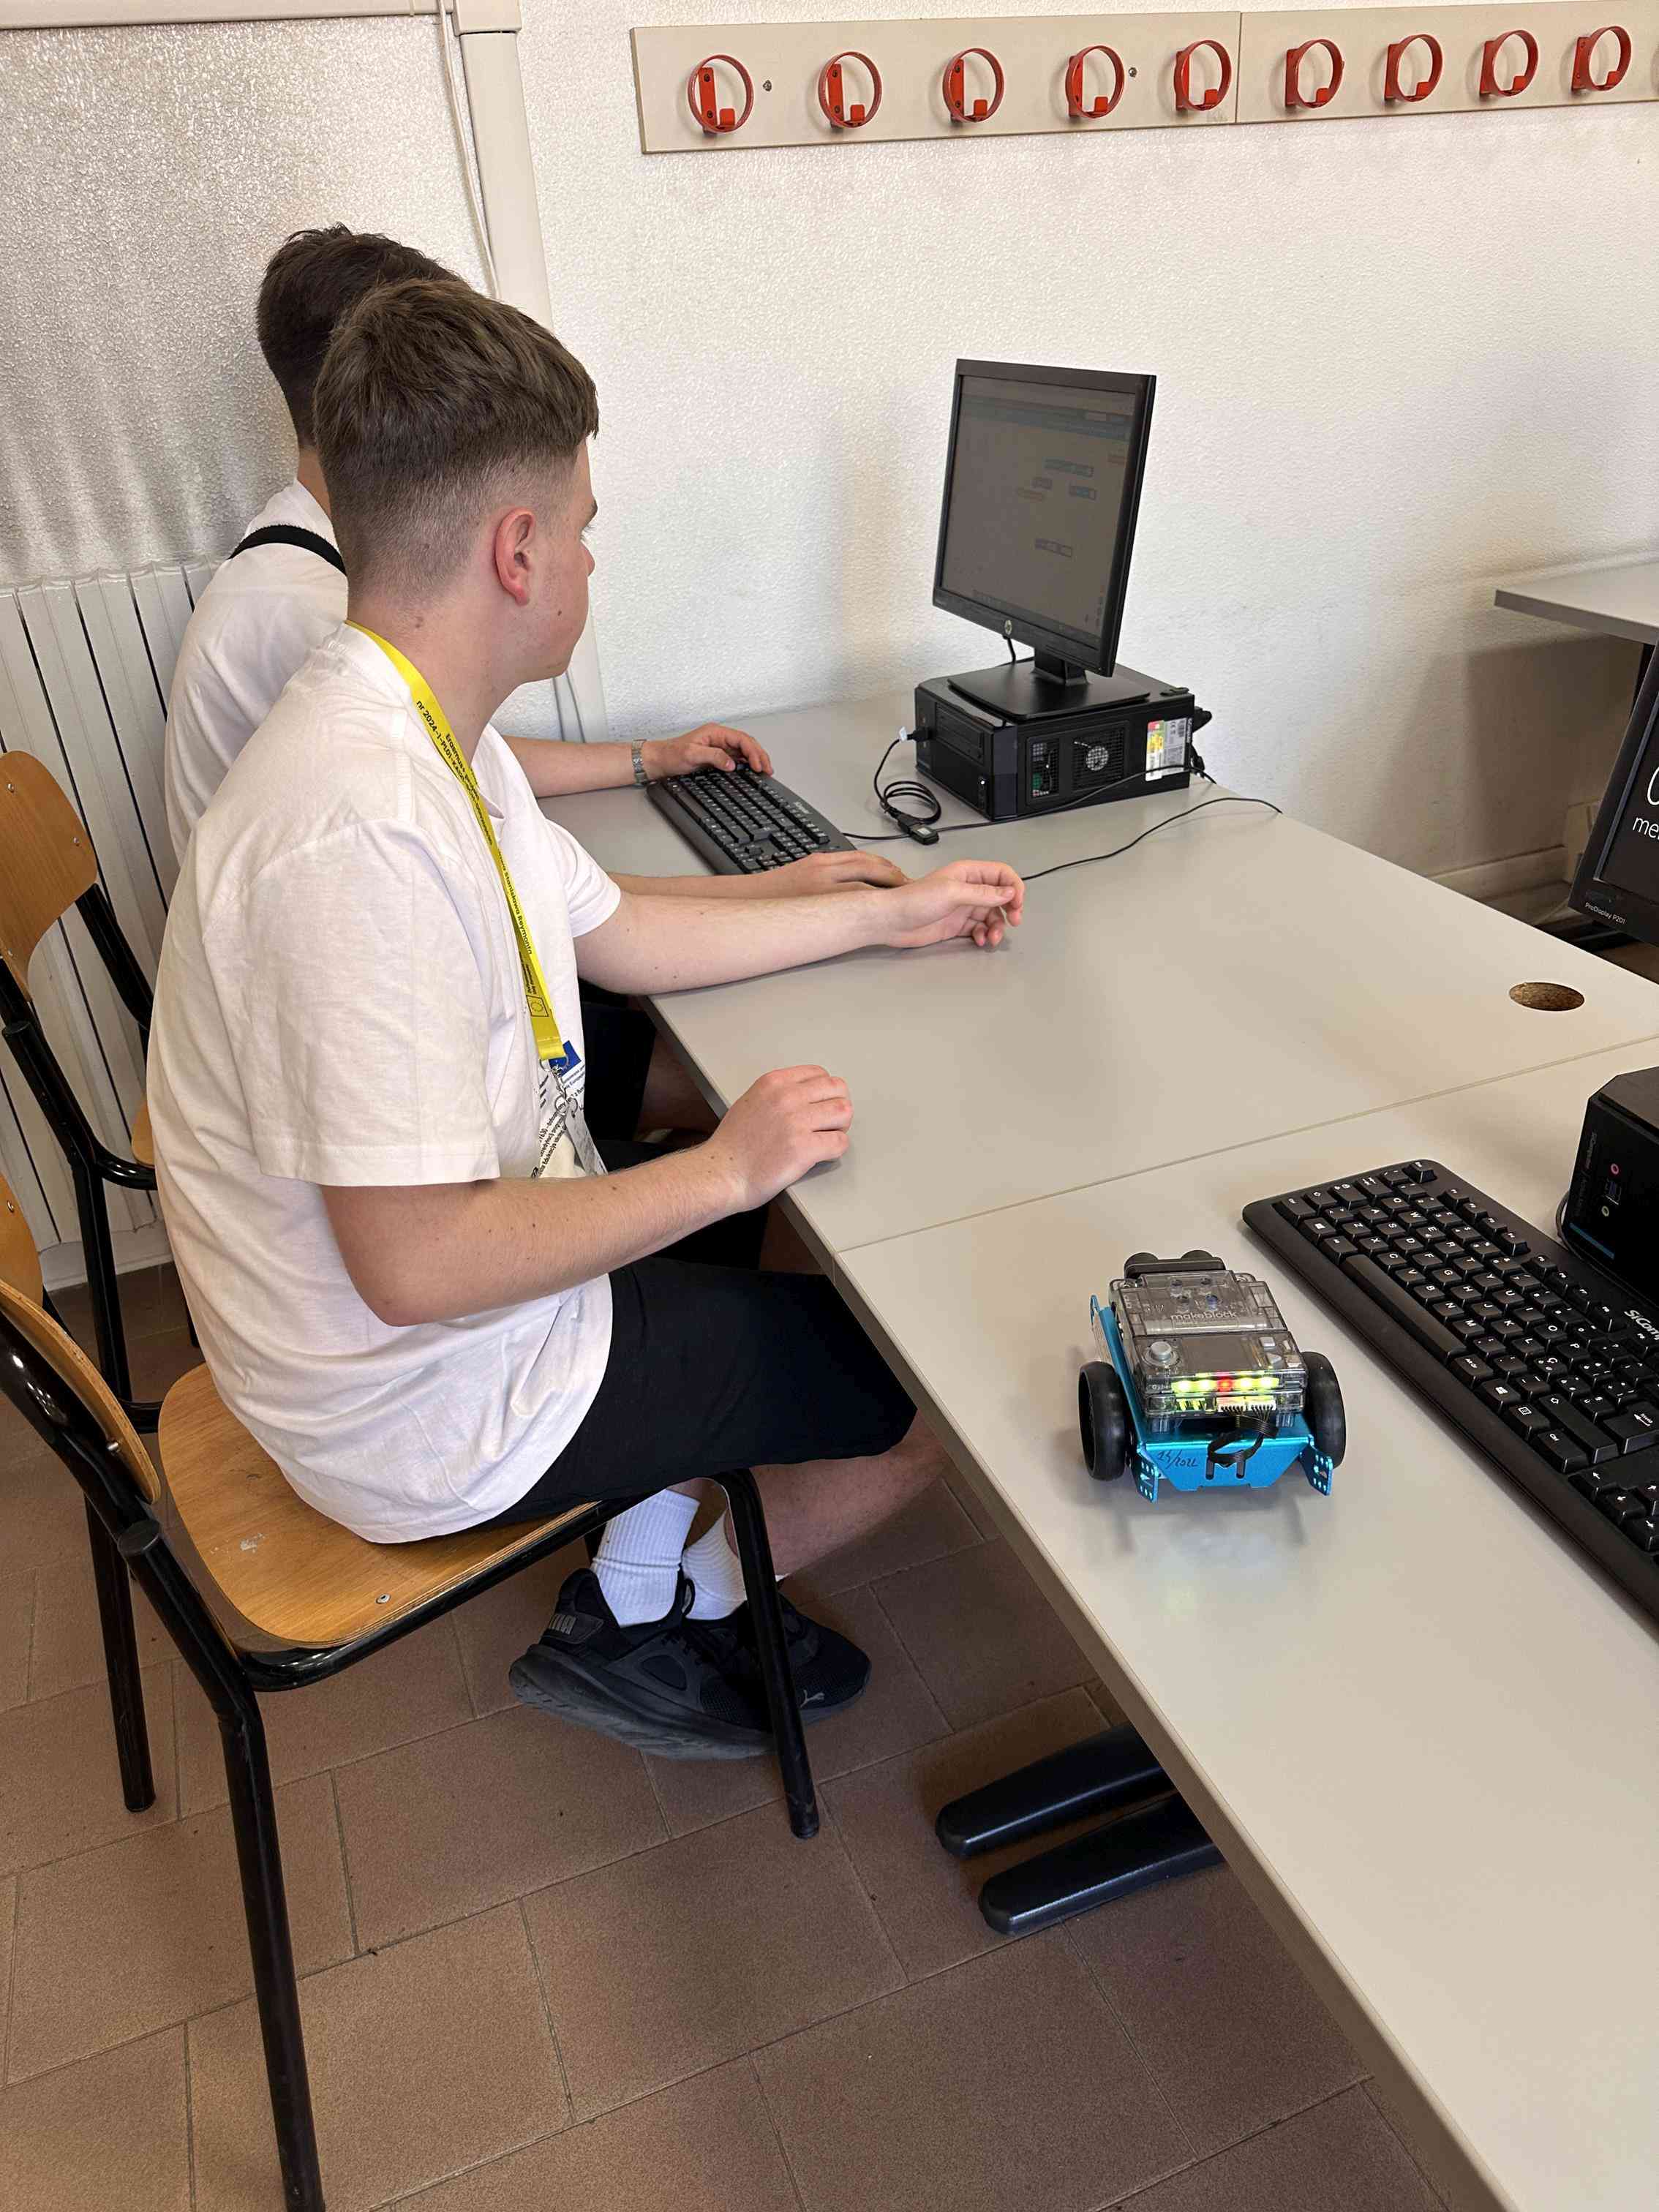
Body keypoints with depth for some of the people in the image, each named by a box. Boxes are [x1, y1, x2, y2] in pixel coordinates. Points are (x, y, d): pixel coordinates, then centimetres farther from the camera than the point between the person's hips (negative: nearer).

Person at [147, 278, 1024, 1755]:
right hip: (436, 1407, -9)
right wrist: (723, 1172, -20)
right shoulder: (361, 830, -32)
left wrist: (890, 913, 13)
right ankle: (657, 1626, 23)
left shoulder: (422, 737, 1)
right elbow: (417, 1265, -31)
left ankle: (641, 1572, 22)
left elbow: (615, 933, 11)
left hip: (486, 1260, 9)